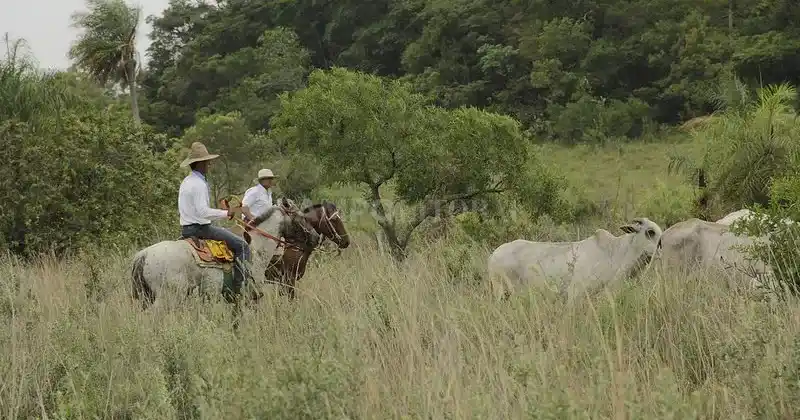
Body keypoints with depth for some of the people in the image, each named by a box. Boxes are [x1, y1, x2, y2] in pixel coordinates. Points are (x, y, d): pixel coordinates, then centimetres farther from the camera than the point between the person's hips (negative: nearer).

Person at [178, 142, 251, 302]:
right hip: (200, 228, -11)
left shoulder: (186, 182, 15)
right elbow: (203, 211, -25)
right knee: (241, 246, -11)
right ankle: (237, 289, -17)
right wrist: (227, 213, -18)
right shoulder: (199, 184, -17)